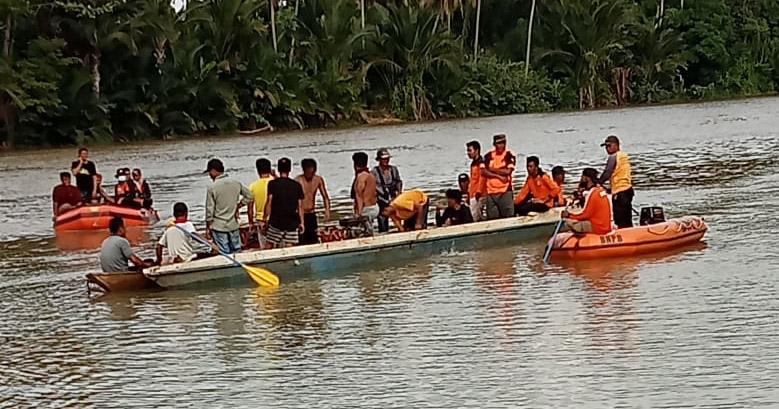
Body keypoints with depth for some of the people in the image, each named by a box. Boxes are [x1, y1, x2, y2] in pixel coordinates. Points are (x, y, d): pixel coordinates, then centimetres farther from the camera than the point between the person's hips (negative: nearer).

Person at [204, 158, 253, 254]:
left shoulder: (212, 188, -15)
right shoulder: (236, 183, -1)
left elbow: (209, 210, -12)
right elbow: (248, 196, 10)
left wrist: (208, 228, -2)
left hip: (219, 227, -4)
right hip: (234, 225, 4)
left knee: (225, 254, 0)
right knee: (237, 251, 13)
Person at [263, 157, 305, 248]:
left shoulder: (273, 184, -3)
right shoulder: (297, 185, 4)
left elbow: (269, 203, -7)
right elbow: (300, 206, 6)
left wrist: (265, 218, 0)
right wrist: (302, 222, 12)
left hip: (276, 221, -2)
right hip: (292, 223, 2)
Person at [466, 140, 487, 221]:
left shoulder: (481, 163, -10)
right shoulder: (473, 163, 19)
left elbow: (482, 178, -17)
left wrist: (478, 192, -22)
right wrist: (469, 194, 24)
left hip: (479, 196, -9)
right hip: (472, 196, 9)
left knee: (477, 218, -12)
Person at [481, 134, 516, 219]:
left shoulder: (510, 155, 2)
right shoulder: (488, 156, 10)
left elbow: (508, 171, -9)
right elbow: (483, 171, -1)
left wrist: (492, 169, -1)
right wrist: (499, 176, -9)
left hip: (505, 191, -3)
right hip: (491, 191, 3)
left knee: (508, 216, -7)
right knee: (492, 218, 3)